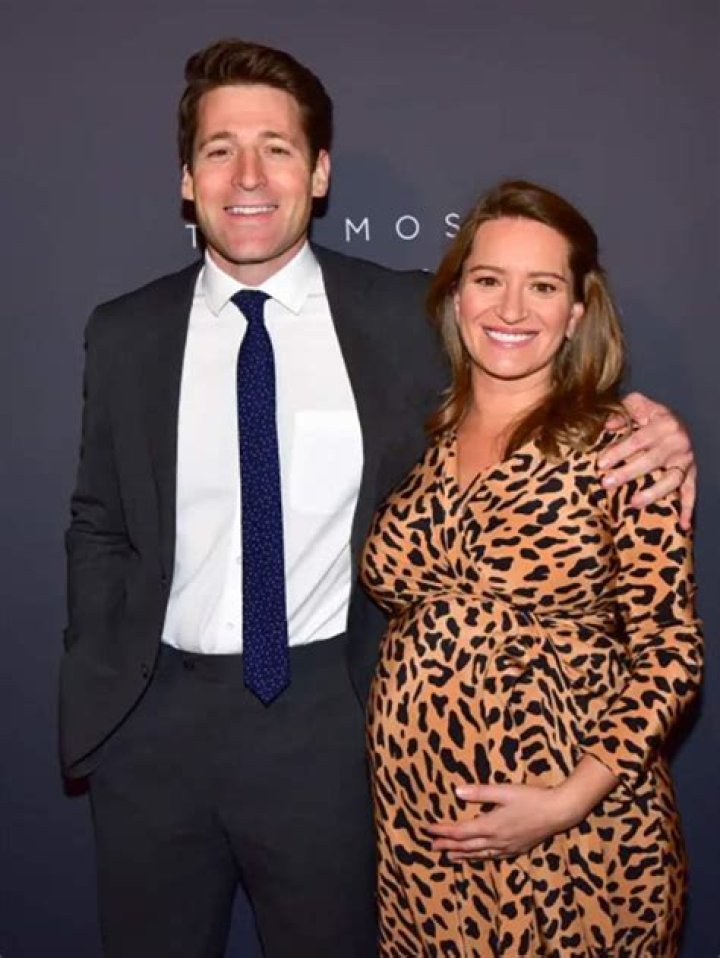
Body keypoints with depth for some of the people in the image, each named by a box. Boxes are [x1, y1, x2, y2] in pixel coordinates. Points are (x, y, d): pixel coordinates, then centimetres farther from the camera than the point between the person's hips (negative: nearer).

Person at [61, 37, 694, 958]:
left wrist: (648, 437, -14)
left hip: (326, 717, -1)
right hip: (154, 719, 2)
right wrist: (96, 686, 2)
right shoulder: (123, 334, 1)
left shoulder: (405, 316, -4)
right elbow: (99, 526, 8)